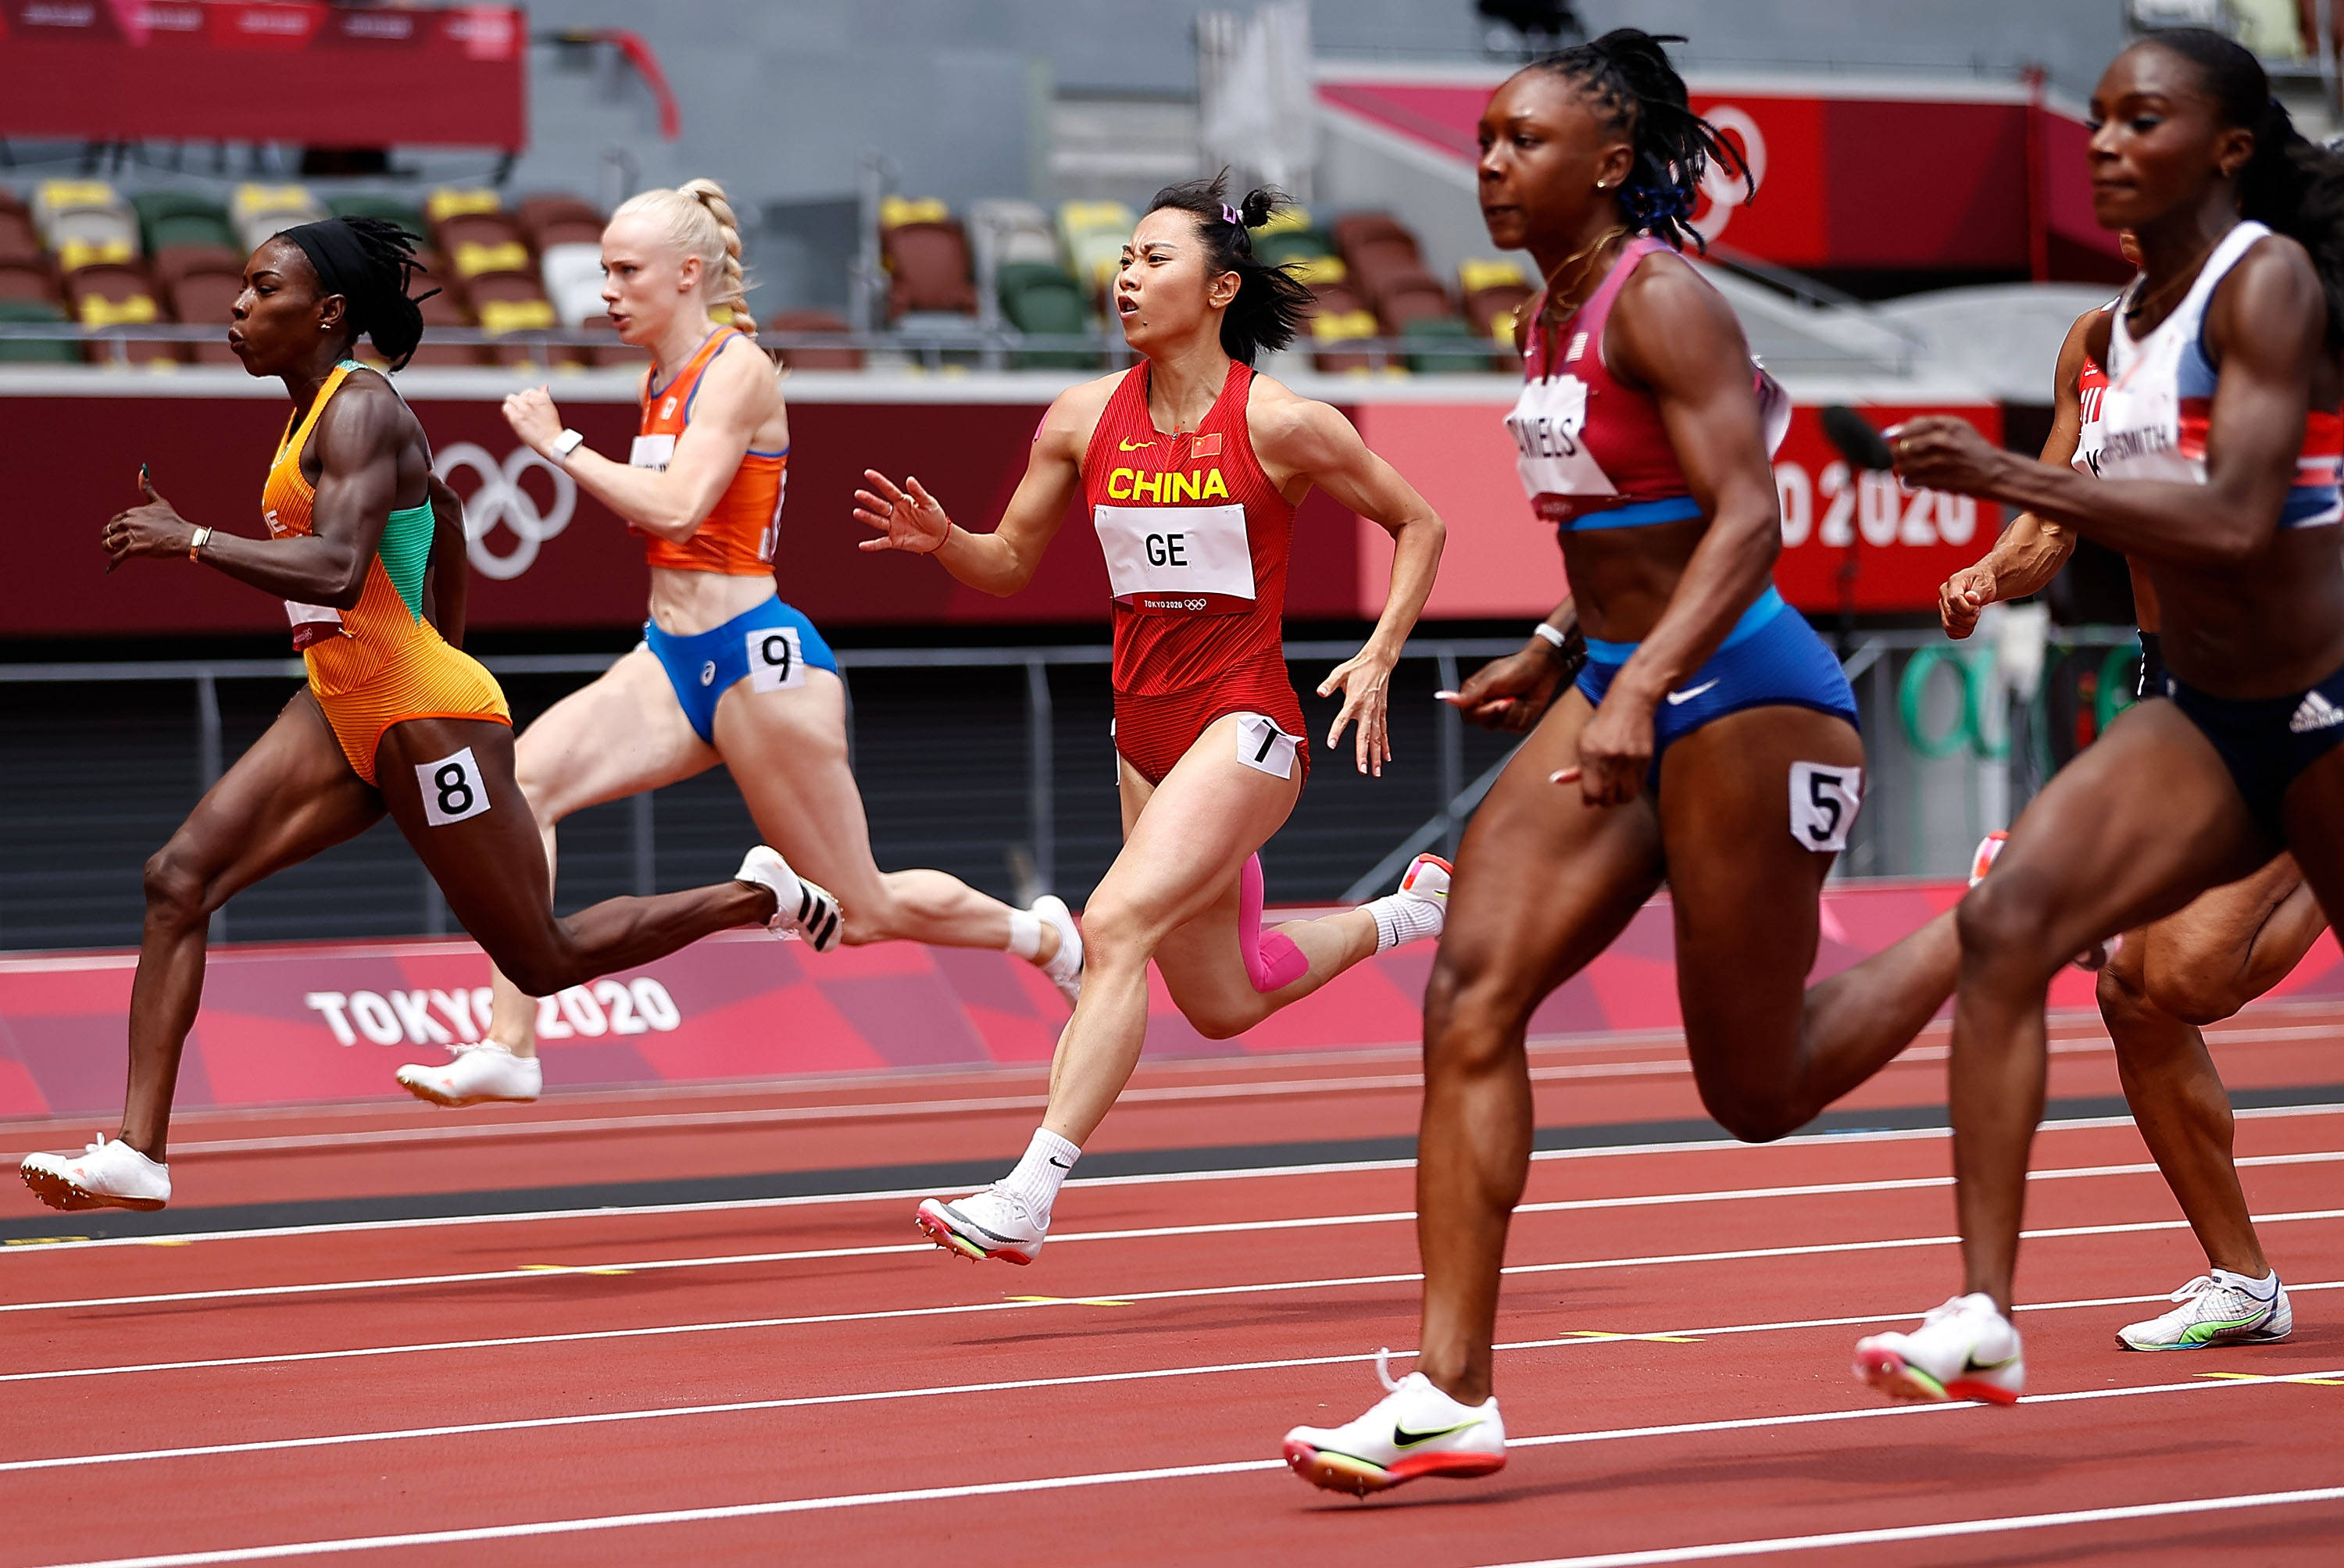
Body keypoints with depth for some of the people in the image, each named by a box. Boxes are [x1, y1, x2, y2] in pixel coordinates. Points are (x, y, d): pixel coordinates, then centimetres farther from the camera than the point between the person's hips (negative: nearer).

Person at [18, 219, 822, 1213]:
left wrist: (190, 541, -27)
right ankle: (137, 1159, -8)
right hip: (343, 710, 9)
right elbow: (442, 510, 26)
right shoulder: (316, 410, 11)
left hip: (423, 719, -9)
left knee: (545, 962, 3)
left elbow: (337, 572, -33)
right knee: (179, 878, -5)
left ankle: (761, 897, 22)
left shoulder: (360, 412, -18)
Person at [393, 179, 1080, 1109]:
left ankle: (1046, 938, 31)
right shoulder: (662, 379, 12)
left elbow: (677, 508, -26)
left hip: (756, 662, -8)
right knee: (518, 780, -16)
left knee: (860, 912, 3)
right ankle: (508, 1050, -19)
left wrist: (561, 445, -18)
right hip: (672, 658, 8)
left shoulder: (736, 370, -13)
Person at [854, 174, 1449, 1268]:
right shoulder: (1084, 419, 2)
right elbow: (1011, 564, 10)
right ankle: (1414, 912, 44)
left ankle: (1026, 1199, -28)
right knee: (1223, 1002, 17)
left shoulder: (1279, 424, -11)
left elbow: (1416, 524, 1)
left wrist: (1378, 660, -9)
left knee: (1115, 922, -25)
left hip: (1247, 725, -7)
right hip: (1146, 734, 7)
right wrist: (942, 540, -12)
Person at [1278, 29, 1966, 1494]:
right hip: (1620, 684, 9)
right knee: (1470, 1000, -7)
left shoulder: (1662, 301, -16)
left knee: (1757, 1089, 2)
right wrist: (1560, 651, 27)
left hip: (1744, 698, -9)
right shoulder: (1550, 313, 10)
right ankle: (1453, 1393, -8)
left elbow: (1746, 520, -25)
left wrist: (1641, 690, -35)